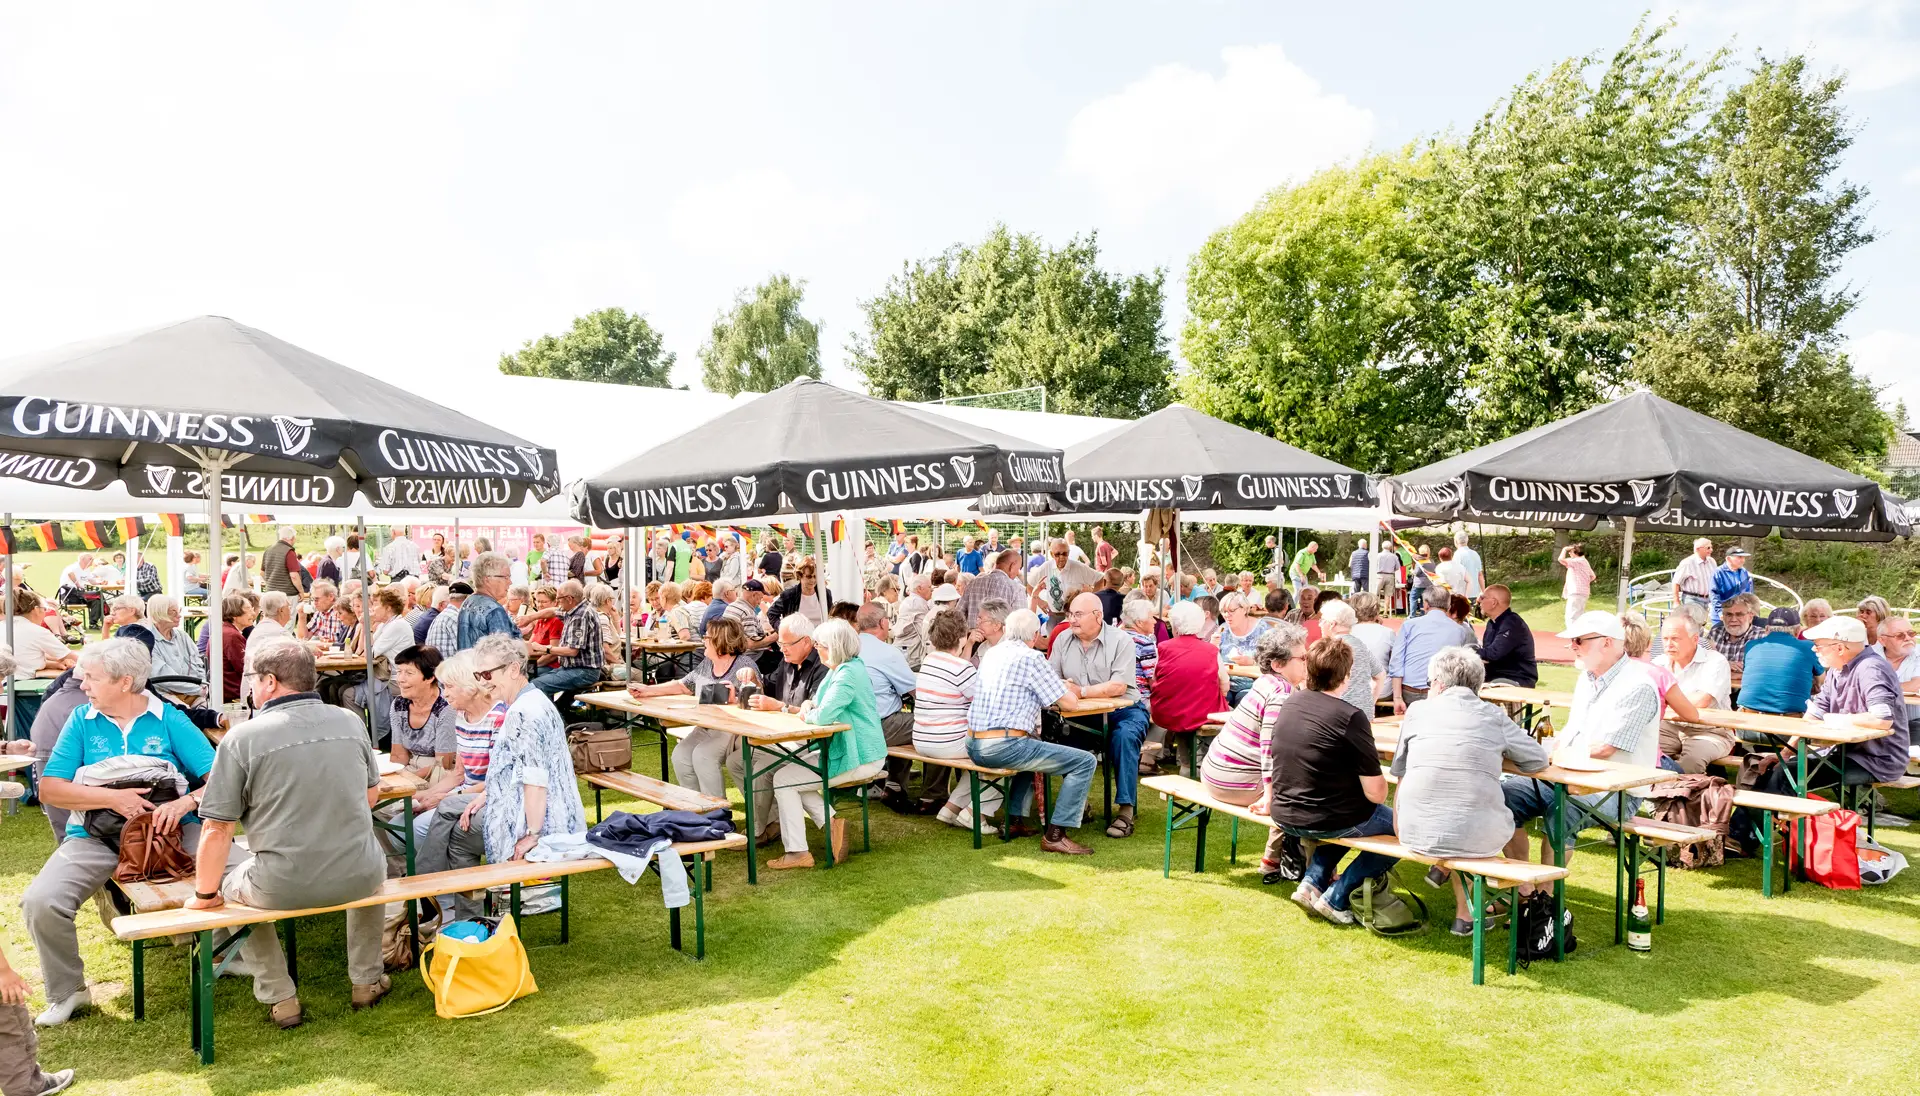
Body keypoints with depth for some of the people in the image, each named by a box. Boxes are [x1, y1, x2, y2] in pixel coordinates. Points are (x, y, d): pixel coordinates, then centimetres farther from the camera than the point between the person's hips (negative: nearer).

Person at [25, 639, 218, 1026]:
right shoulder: (81, 721, 8)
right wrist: (111, 797, -16)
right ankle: (66, 992, 7)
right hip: (96, 835, 3)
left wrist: (187, 801, -26)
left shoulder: (170, 720, 1)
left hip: (168, 830, -3)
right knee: (40, 901, -22)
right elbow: (49, 789, -1)